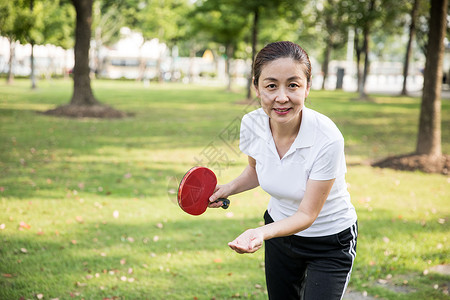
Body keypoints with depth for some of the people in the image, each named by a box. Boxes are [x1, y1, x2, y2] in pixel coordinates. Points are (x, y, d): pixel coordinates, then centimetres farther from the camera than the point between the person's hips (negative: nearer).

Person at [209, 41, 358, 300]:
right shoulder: (251, 124, -17)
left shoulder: (327, 140, -32)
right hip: (279, 227, 5)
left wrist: (263, 232, -42)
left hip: (330, 242, -4)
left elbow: (306, 214, -26)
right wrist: (228, 189, -9)